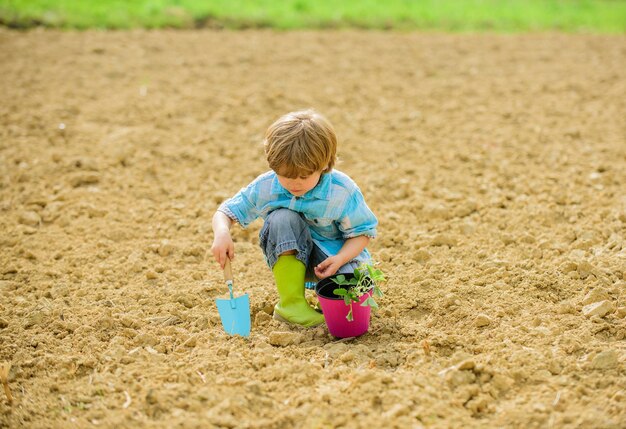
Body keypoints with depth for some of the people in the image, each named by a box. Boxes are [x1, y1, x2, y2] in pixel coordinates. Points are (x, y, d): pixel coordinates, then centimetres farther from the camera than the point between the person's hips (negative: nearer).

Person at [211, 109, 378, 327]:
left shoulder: (343, 191, -20)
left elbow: (362, 232, -12)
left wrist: (340, 259, -32)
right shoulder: (266, 186, -16)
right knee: (283, 218, -32)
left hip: (334, 252, -1)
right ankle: (291, 302, -24)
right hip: (288, 253, 2)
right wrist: (222, 233, -34)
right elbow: (226, 212, -9)